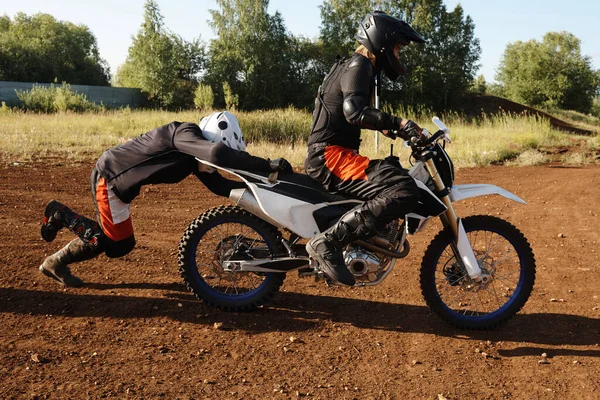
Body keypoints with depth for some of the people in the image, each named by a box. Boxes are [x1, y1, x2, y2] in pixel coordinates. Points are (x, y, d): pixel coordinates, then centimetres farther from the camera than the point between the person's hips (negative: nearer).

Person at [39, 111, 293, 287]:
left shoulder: (197, 157, 1)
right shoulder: (183, 134, -28)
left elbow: (220, 186, 3)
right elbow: (217, 154, -47)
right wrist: (267, 165, -45)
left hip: (119, 182, 9)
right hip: (108, 175, -9)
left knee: (121, 243, 16)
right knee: (115, 243, -5)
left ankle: (55, 263, 30)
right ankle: (61, 214, 11)